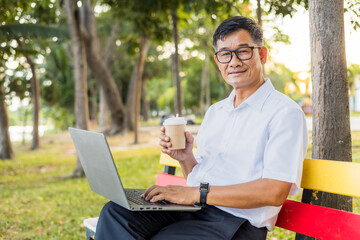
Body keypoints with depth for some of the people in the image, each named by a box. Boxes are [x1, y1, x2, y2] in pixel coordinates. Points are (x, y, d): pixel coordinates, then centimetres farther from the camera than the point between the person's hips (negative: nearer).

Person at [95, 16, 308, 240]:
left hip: (235, 221, -6)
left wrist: (197, 194, -19)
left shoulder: (284, 112, -6)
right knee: (115, 212, -17)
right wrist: (186, 158, -1)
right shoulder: (214, 112, 20)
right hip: (192, 208, 7)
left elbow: (275, 192, -18)